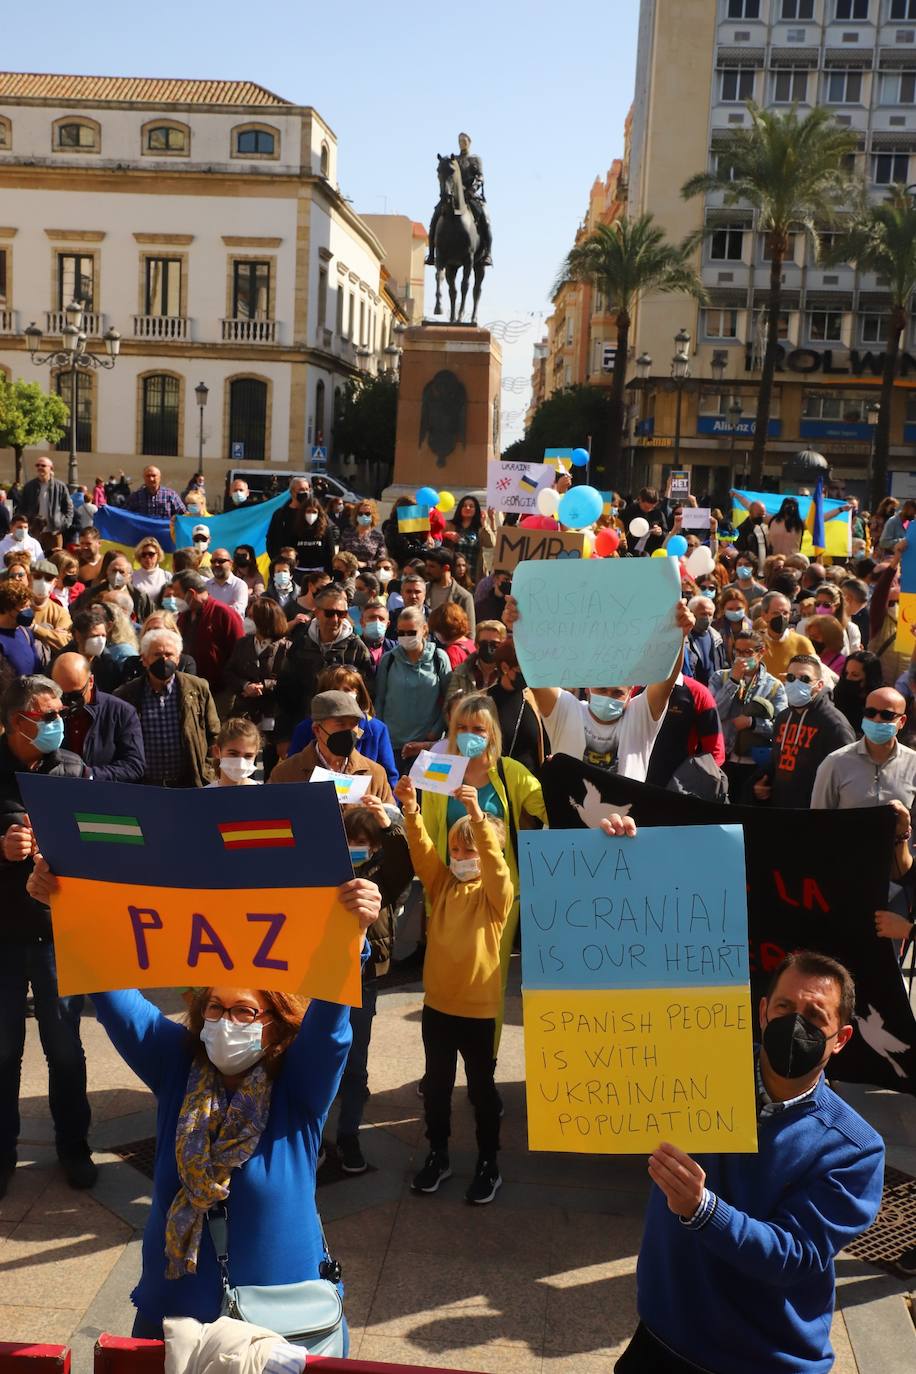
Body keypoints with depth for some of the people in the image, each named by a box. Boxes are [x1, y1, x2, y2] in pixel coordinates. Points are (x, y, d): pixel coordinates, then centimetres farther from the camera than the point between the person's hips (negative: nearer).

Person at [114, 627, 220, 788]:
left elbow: (213, 736, 9)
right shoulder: (125, 695, 2)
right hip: (143, 788, 0)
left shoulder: (198, 688, 3)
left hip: (188, 785, 0)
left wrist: (204, 774, 3)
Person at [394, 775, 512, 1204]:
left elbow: (494, 862, -30)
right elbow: (421, 850, -14)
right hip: (437, 1003, 4)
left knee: (481, 1087, 10)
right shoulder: (442, 883, 2)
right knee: (435, 1084, 15)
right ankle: (438, 1155, 32)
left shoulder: (496, 893, -10)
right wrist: (411, 810, -32)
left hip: (479, 1007, -4)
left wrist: (478, 815, -44)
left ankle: (489, 1163, 25)